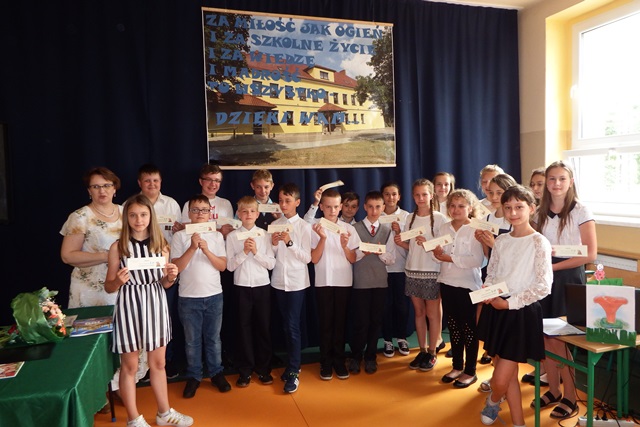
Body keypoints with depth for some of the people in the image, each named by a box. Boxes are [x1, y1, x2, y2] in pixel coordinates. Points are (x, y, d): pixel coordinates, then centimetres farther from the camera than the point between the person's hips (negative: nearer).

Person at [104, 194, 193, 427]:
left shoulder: (160, 244, 2)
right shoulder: (118, 247, -7)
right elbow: (109, 287, -2)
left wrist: (171, 277, -11)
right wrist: (118, 281, -22)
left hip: (155, 304, 3)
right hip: (129, 306, -3)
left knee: (158, 363, 15)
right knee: (129, 365, 9)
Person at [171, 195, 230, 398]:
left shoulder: (216, 236, 2)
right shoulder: (180, 236, -3)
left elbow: (223, 266, -2)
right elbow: (176, 267, -9)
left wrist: (206, 250, -16)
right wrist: (192, 248, -19)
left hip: (214, 296, 1)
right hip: (188, 297, -1)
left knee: (213, 338, 13)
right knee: (192, 340, 10)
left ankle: (217, 373, 27)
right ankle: (193, 376, 25)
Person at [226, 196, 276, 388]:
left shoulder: (264, 235, 1)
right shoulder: (232, 236, -1)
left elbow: (271, 264, -3)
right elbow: (230, 265, -4)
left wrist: (256, 252, -15)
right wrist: (244, 252, -16)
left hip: (262, 285, 1)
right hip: (242, 286, 0)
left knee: (263, 327, 7)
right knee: (244, 328, 7)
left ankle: (263, 369, 21)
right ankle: (245, 370, 19)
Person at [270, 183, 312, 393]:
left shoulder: (304, 226, -5)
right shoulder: (274, 225, 4)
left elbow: (307, 257, -8)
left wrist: (290, 242, -20)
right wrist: (274, 244, -14)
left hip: (297, 281, -4)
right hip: (278, 280, 4)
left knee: (293, 326, -4)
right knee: (286, 325, 13)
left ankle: (293, 372, 3)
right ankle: (292, 363, 28)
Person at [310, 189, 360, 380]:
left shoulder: (348, 228, 1)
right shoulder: (315, 228, -3)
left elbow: (353, 259, 2)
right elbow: (314, 259, -7)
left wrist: (344, 245, -16)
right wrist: (322, 238, -19)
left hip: (343, 281, 1)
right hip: (323, 282, -1)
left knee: (340, 322, 8)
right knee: (325, 323, 5)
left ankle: (339, 361, 19)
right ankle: (326, 363, 16)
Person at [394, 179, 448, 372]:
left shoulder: (439, 218, -7)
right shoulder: (410, 218, 8)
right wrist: (400, 242, -7)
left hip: (432, 272, -5)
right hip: (412, 271, 5)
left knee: (432, 314, 4)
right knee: (419, 312, 13)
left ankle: (432, 352, 18)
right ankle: (422, 350, 24)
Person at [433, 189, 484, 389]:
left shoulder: (475, 230, -11)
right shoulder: (443, 228, 6)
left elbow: (477, 260, -20)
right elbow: (439, 256, 8)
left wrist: (451, 258, -18)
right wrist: (437, 253, -14)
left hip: (467, 285, -5)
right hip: (446, 283, 5)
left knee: (469, 329, 7)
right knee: (453, 327, 16)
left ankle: (470, 371, 20)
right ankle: (457, 366, 30)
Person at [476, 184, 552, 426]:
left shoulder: (539, 242, -10)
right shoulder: (501, 241, 7)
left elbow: (543, 286, -15)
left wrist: (509, 302, -15)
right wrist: (486, 292, -6)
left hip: (522, 312, -5)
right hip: (496, 310, 5)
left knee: (501, 379, -2)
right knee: (508, 374, 14)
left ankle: (493, 402, 32)